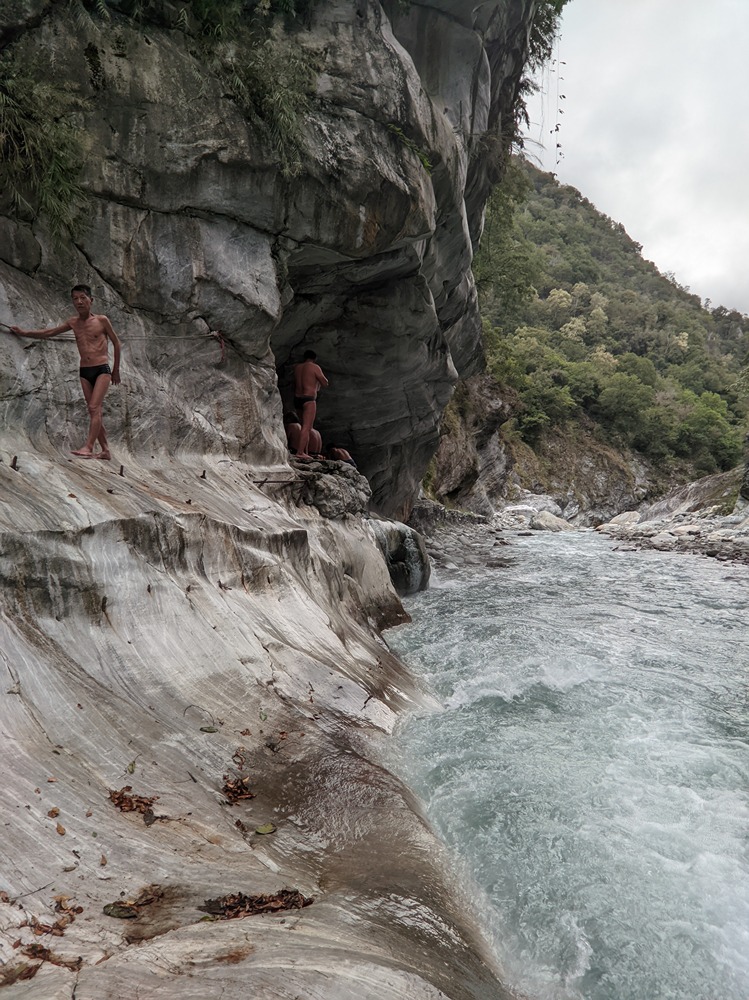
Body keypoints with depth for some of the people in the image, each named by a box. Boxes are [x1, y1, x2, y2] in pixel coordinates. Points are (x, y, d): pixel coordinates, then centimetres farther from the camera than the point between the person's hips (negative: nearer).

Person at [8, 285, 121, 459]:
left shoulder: (101, 320, -3)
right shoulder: (73, 322, 9)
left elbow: (116, 343, 5)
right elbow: (48, 332, 16)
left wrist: (116, 370, 8)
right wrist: (24, 333, 8)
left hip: (102, 370, -5)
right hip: (84, 372, 5)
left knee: (94, 407, -17)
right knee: (94, 411, 3)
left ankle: (88, 447, -24)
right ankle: (105, 450, 7)